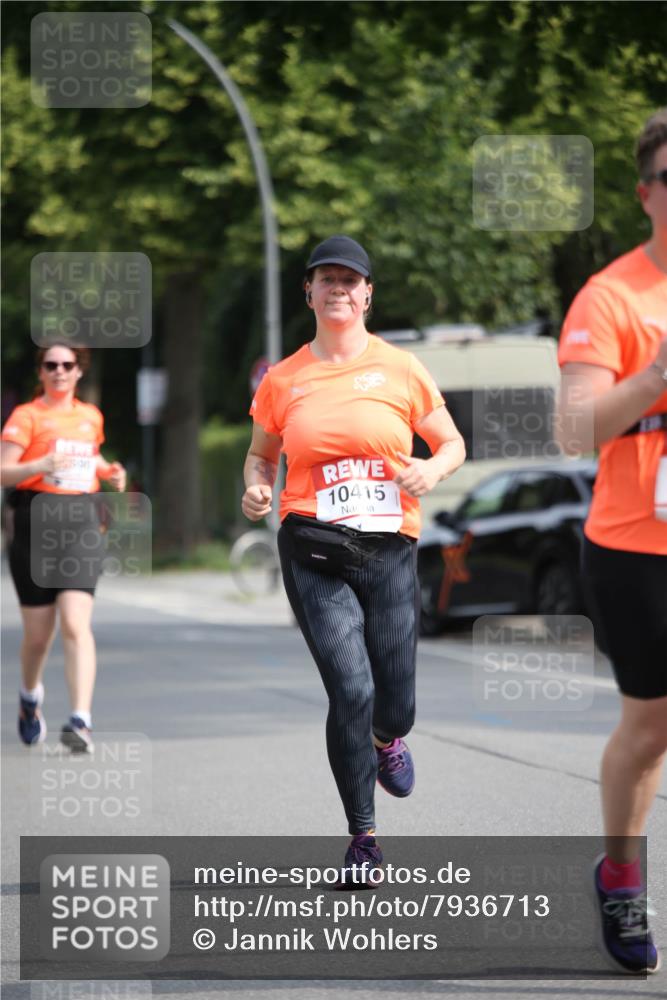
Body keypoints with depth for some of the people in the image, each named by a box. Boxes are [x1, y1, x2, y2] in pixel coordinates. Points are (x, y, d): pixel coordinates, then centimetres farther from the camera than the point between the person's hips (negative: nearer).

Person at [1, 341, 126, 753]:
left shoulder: (91, 417, 13)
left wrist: (109, 471, 13)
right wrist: (41, 465, -26)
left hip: (81, 522, 2)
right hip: (36, 522, -2)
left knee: (76, 623, -15)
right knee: (39, 633, 7)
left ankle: (81, 719, -21)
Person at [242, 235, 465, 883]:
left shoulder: (401, 369, 4)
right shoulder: (283, 379, 6)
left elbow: (452, 444, 11)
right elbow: (261, 454, 20)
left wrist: (433, 469, -11)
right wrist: (256, 486, -2)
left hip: (390, 550, 1)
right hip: (313, 554, -1)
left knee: (393, 706, 3)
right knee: (351, 689, -14)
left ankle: (387, 739, 45)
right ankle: (362, 836, 1)